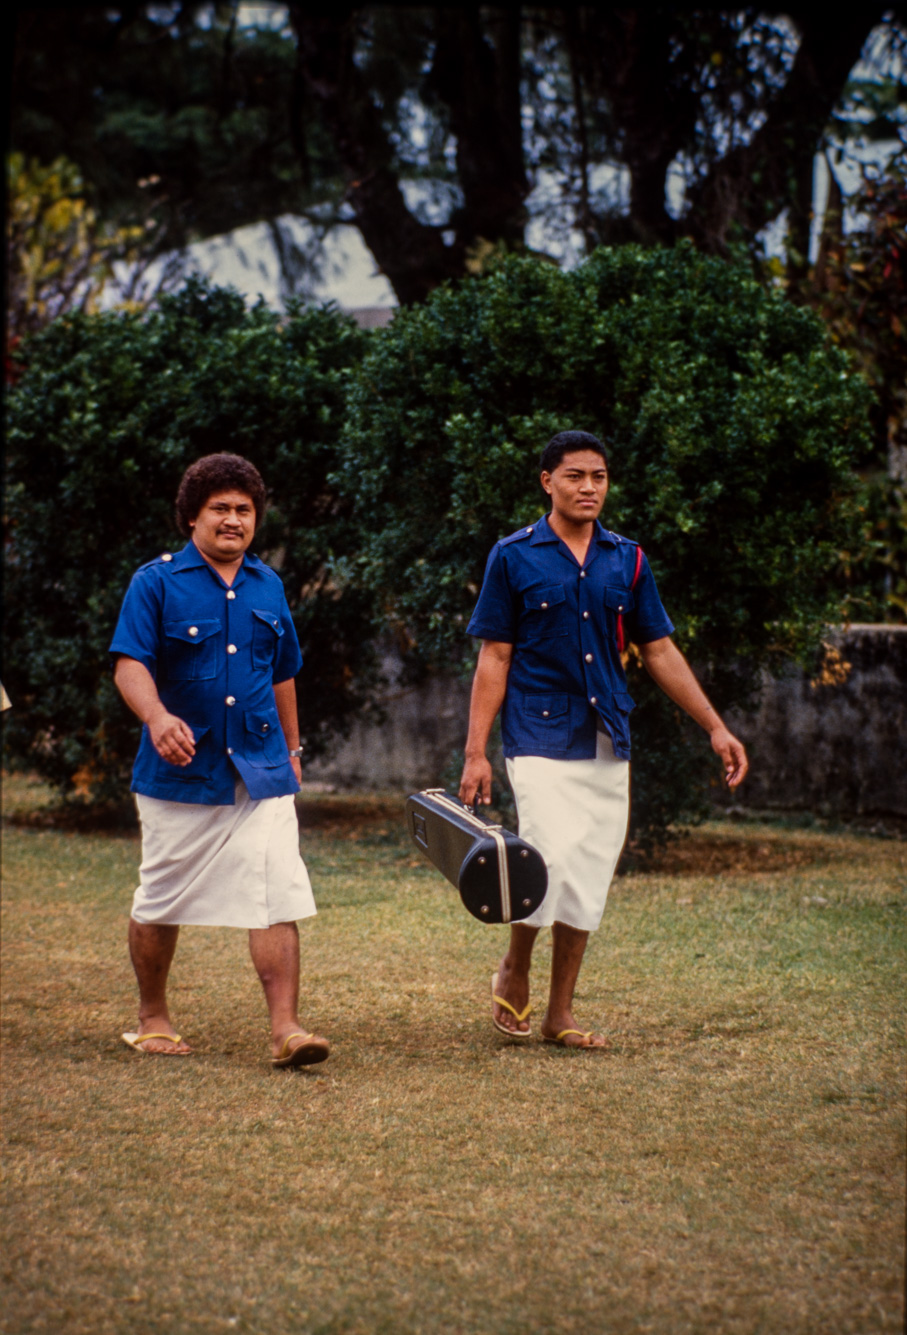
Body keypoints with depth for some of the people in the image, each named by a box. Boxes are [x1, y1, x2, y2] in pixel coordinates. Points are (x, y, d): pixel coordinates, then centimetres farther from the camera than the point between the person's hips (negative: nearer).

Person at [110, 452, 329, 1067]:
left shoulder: (268, 586, 12)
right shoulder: (158, 581, -3)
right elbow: (130, 664, -13)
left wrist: (292, 748, 27)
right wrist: (158, 717, -31)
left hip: (261, 773, 3)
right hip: (182, 770, -3)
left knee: (279, 899, -9)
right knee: (159, 903, 9)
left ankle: (286, 1028, -11)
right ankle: (153, 1019, 26)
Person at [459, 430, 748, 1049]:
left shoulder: (627, 559, 9)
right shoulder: (514, 557, -1)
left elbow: (660, 651, 13)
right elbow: (494, 659, 0)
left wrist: (716, 726, 7)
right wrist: (476, 752, -6)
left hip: (609, 743, 4)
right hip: (542, 739, -4)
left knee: (589, 881, 5)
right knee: (554, 863, -17)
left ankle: (561, 1014, 16)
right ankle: (514, 974, 9)